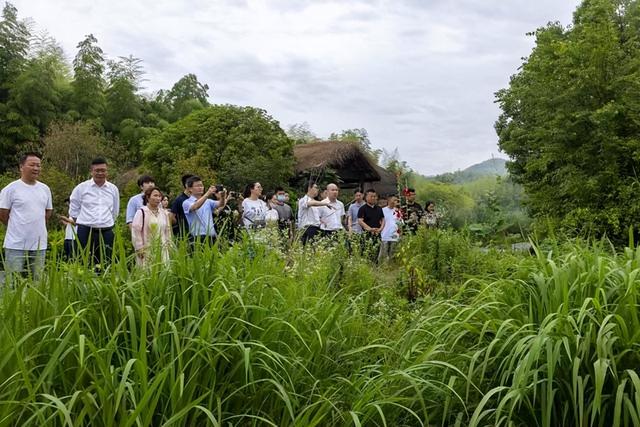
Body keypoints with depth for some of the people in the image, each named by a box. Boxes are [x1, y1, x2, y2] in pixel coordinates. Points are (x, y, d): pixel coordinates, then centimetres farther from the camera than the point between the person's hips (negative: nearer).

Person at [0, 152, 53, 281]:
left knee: (38, 281, 12)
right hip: (16, 245, -5)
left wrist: (35, 226, 12)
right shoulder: (11, 188, -7)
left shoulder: (45, 189, 8)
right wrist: (16, 227, 7)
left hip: (39, 245, 5)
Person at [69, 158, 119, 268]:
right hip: (85, 232, -2)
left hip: (106, 233, 3)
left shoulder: (113, 189, 8)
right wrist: (85, 222, 10)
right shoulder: (81, 187, 0)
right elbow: (73, 209, 9)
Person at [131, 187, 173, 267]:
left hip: (162, 251, 5)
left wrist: (168, 244, 15)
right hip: (147, 251, -5)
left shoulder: (164, 213, 11)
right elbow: (136, 232, -9)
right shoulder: (141, 213, -7)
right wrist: (140, 249, -10)